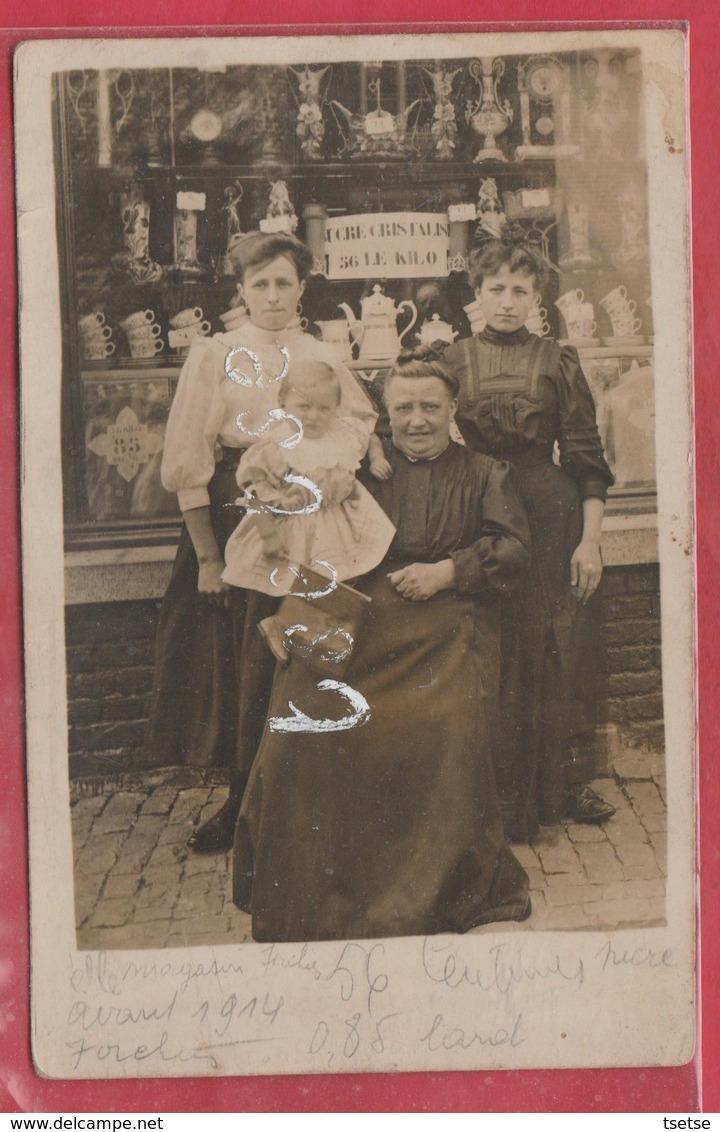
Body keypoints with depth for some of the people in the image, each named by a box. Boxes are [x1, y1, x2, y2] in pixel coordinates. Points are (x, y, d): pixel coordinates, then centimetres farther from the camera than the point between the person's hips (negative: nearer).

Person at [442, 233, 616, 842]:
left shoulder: (558, 361, 5)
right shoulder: (450, 361, 7)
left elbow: (587, 456, 3)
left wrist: (590, 540, -4)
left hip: (549, 516, 0)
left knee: (550, 653, 5)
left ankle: (556, 785, 20)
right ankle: (493, 798, 14)